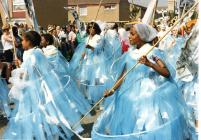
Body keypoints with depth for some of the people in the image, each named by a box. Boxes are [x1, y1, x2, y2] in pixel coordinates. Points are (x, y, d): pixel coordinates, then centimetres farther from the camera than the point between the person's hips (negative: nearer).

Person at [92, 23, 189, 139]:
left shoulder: (153, 52, -7)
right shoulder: (129, 55, 7)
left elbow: (167, 73, -15)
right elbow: (123, 76, 9)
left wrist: (150, 64, -28)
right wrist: (113, 90, -3)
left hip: (150, 93, -5)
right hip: (132, 96, 5)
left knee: (149, 126, -3)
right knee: (129, 126, 11)